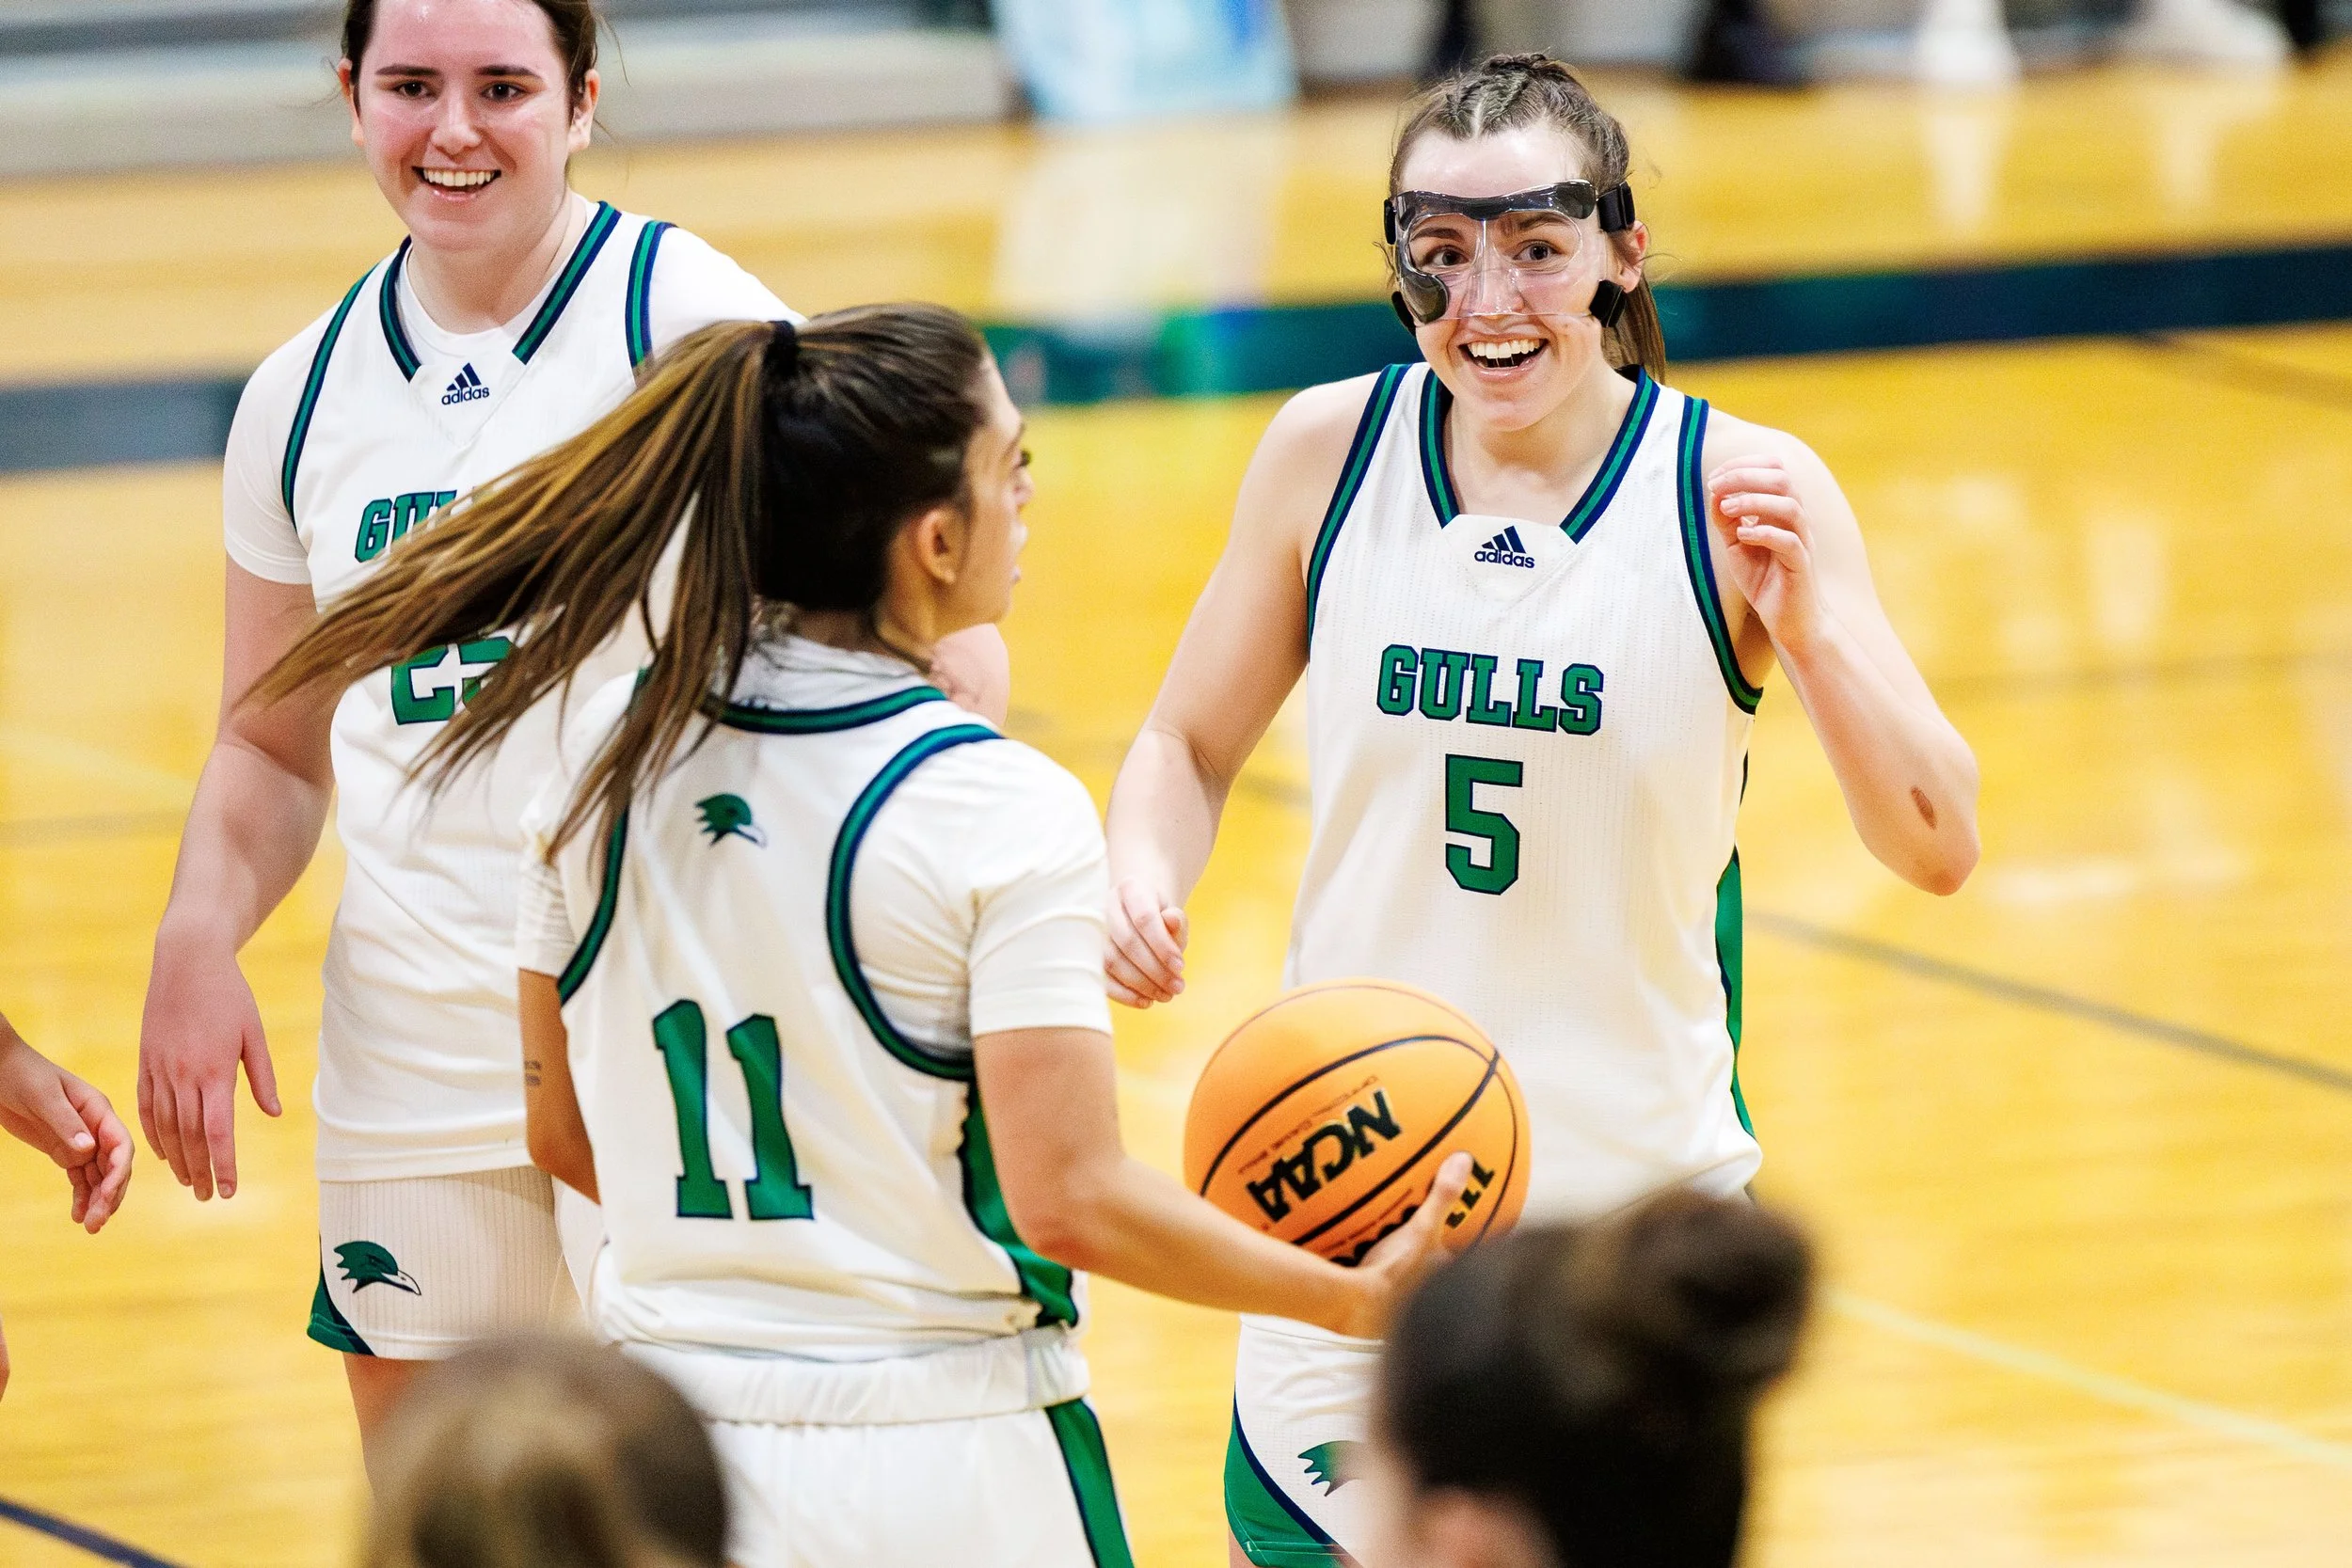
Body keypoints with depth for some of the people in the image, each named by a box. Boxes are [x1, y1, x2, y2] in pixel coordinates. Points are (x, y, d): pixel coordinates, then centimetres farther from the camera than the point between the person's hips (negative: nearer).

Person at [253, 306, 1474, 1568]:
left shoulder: (610, 747, 1)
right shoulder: (1000, 812, -15)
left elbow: (563, 1135, 8)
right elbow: (1072, 1201, -17)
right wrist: (1356, 1298, -5)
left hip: (669, 1447, 5)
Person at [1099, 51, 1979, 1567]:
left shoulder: (1737, 491, -10)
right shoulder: (1331, 450, -3)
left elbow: (1939, 847, -11)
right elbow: (1190, 747, 10)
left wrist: (1807, 624, -27)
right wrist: (1145, 878, -12)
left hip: (1638, 1199, -2)